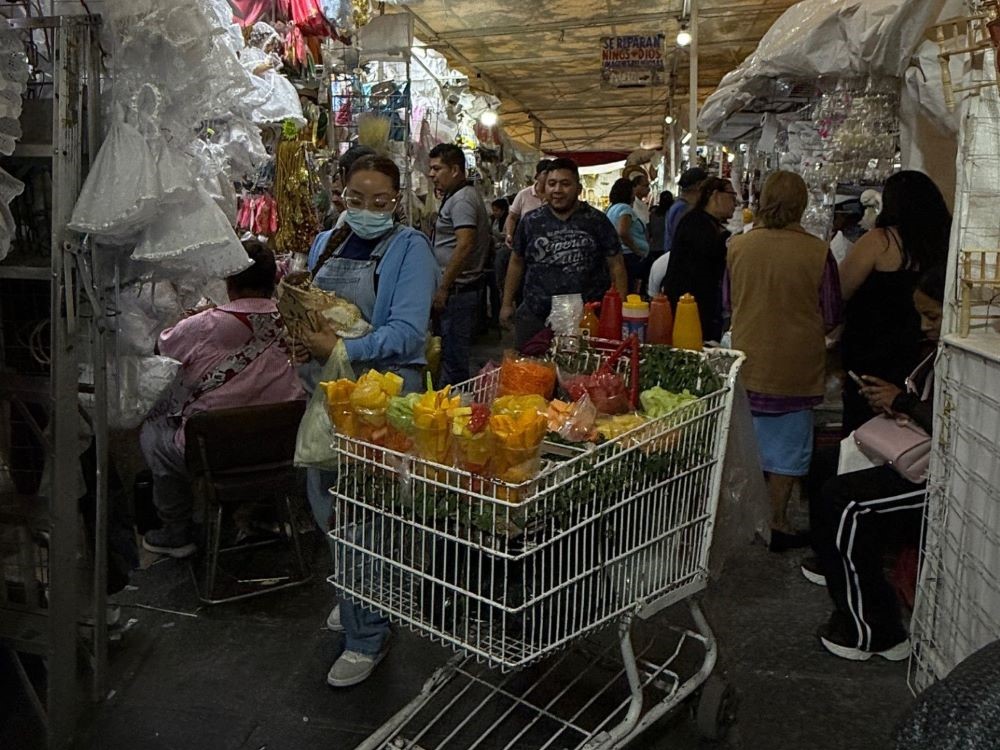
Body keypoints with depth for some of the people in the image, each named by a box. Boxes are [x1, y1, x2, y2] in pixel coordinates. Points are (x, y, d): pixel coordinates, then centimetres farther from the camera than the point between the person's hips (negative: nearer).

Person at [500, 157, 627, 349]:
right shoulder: (530, 222, 6)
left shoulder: (597, 221, -1)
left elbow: (615, 265, 1)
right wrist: (507, 303, 12)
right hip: (534, 317, 2)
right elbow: (517, 262, 14)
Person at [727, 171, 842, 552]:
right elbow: (831, 317, -5)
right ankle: (777, 523, 19)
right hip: (795, 367, -2)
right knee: (787, 447, 11)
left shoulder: (736, 246, -7)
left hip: (748, 363, 3)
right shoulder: (817, 252, -14)